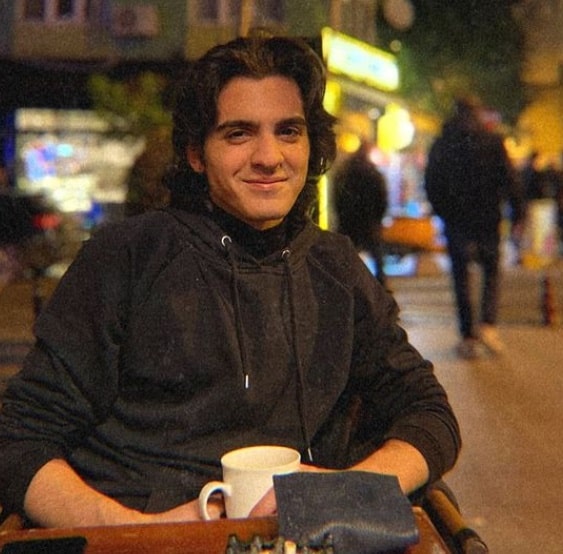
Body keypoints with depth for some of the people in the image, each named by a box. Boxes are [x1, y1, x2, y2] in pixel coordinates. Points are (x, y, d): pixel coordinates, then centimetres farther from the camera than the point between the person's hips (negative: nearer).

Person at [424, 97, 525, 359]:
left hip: (455, 220, 1)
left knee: (461, 276, 7)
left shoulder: (441, 144, 3)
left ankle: (468, 337, 5)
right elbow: (509, 179, -5)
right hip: (487, 219, 0)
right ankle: (488, 324, -5)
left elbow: (431, 185, 5)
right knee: (491, 271, 13)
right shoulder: (492, 141, -1)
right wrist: (517, 212, -1)